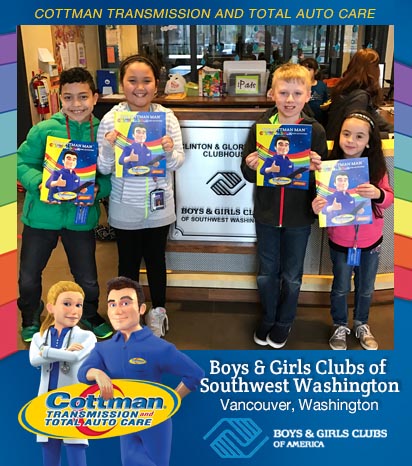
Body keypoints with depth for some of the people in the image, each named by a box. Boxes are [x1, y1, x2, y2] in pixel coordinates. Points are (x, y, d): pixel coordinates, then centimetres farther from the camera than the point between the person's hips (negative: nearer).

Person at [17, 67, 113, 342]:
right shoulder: (44, 129, -10)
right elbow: (23, 163, -4)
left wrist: (99, 188, -21)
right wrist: (39, 183, -22)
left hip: (82, 218, 0)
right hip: (43, 215, 0)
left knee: (88, 279, 14)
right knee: (28, 278, 13)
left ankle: (90, 315, 46)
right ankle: (31, 318, 44)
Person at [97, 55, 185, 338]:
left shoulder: (167, 116, -6)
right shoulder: (111, 118, -9)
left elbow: (178, 163, -4)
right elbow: (103, 168, -7)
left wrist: (170, 152, -25)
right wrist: (108, 148, -27)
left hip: (158, 205, 1)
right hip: (125, 208, -1)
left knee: (156, 259, 17)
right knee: (128, 262, 14)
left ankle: (158, 310, 38)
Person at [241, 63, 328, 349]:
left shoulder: (316, 130, -8)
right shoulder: (260, 127, -5)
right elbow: (248, 175, 0)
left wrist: (316, 169, -24)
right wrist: (251, 166, -22)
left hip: (299, 217, -1)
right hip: (267, 214, 1)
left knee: (291, 276, 15)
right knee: (267, 273, 16)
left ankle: (284, 322, 37)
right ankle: (268, 318, 39)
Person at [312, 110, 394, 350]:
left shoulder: (377, 167, -12)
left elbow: (388, 198, -9)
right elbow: (323, 201, -9)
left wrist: (378, 194, -32)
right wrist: (317, 207, -33)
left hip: (371, 242, 2)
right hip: (340, 242, -1)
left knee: (366, 289, 20)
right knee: (341, 288, 17)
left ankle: (362, 324, 46)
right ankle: (340, 326, 41)